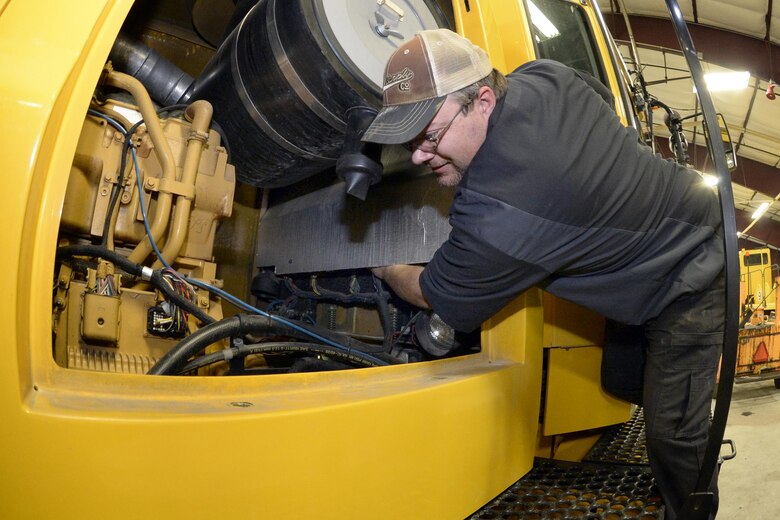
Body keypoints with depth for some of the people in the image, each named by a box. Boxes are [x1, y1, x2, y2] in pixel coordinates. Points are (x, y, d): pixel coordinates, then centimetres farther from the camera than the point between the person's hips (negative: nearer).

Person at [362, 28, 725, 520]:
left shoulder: (496, 220, -41)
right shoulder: (543, 77, -17)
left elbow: (438, 297, -19)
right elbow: (605, 99, 9)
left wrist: (388, 271, 3)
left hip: (691, 276, -9)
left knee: (673, 430, -1)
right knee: (623, 379, 20)